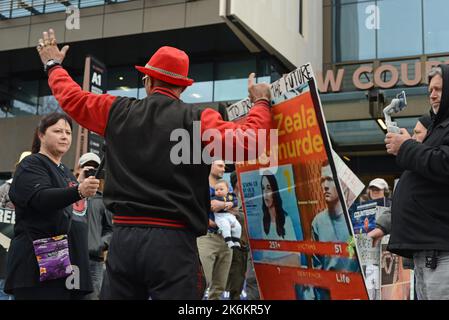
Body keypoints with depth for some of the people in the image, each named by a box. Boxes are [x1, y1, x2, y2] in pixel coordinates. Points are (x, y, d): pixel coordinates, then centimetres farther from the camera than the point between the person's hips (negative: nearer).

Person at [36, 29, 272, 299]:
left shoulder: (118, 112, 7)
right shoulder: (198, 120, -4)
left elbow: (72, 97, 22)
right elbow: (246, 142, -13)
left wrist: (54, 66, 42)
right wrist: (261, 102, 6)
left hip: (123, 237, 4)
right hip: (173, 241, -3)